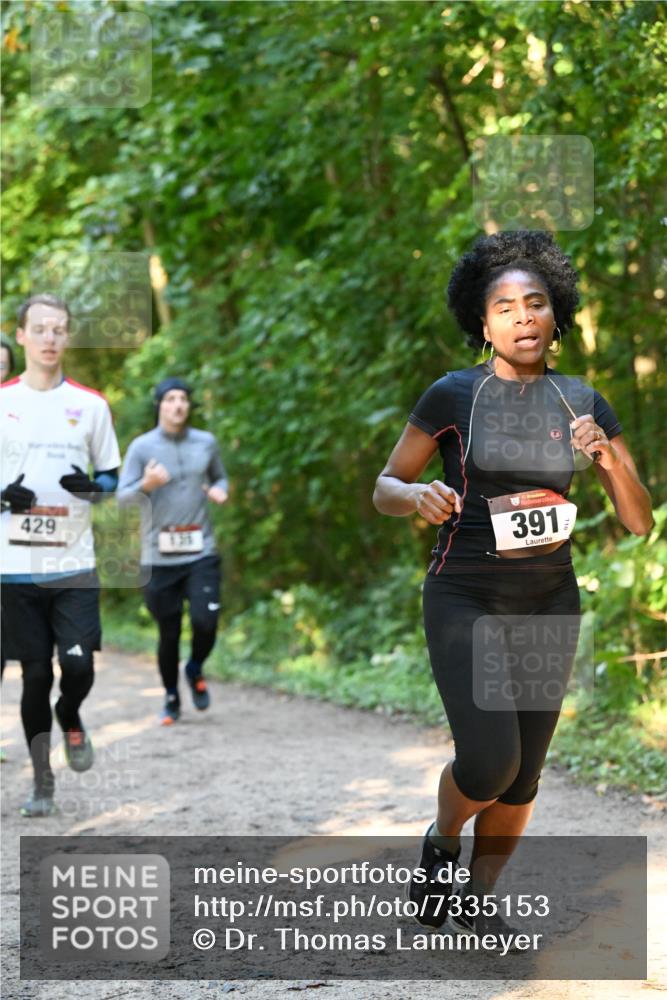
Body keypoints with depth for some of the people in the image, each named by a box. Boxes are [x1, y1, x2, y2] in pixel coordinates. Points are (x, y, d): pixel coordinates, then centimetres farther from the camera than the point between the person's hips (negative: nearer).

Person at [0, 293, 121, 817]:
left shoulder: (91, 405, 5)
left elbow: (113, 477, 12)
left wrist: (91, 486, -10)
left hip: (75, 562, 0)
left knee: (78, 665, -12)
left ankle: (70, 718, 23)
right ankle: (42, 783, 18)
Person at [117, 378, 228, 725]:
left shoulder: (206, 443, 6)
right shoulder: (141, 447, -2)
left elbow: (220, 477, 22)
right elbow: (122, 498, -2)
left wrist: (219, 490, -1)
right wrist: (146, 484, -22)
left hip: (201, 553, 1)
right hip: (159, 556, -1)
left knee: (205, 622, -13)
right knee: (169, 633, 4)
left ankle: (195, 670, 19)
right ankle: (171, 698, 26)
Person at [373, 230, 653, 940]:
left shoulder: (582, 404, 3)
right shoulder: (453, 396, -7)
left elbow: (639, 522, 2)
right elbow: (384, 489, 0)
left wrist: (610, 460, -17)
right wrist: (417, 496, -22)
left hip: (548, 605, 4)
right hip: (464, 601, -4)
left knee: (523, 775, 5)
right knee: (489, 761, -17)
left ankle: (477, 899, 27)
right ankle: (440, 843, 15)